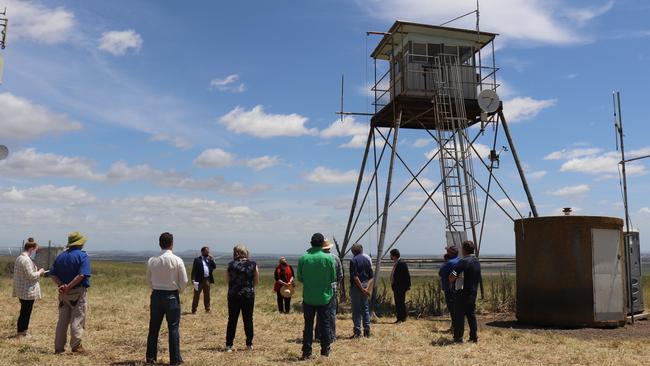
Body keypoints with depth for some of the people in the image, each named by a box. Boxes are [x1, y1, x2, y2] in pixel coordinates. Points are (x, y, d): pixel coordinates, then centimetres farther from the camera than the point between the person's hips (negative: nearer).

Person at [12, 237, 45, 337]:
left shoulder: (19, 258, 12)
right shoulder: (26, 260, -21)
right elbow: (31, 276, -22)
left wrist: (37, 272, 14)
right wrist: (39, 272, -6)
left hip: (22, 291, 10)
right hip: (27, 292, -10)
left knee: (25, 312, 18)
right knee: (25, 313, 0)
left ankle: (24, 331, 27)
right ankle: (20, 333, 8)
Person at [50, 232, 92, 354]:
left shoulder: (60, 256, 10)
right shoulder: (83, 256, -9)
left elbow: (52, 274, 4)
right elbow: (81, 275, -22)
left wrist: (61, 285, -8)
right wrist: (68, 287, -18)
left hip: (63, 293, 6)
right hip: (78, 292, -6)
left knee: (62, 320, 11)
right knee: (77, 319, 0)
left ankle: (59, 347, 14)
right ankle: (76, 346, 0)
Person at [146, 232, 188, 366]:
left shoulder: (152, 260, -3)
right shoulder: (177, 260, -13)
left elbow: (149, 279, 7)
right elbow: (184, 281, -9)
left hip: (156, 295, 3)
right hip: (172, 296, -3)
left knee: (154, 327, 13)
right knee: (173, 328, 4)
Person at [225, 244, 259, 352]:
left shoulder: (231, 265, -3)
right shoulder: (253, 264, -3)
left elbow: (227, 280, 1)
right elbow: (256, 281, 2)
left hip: (233, 295, 0)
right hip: (249, 295, 0)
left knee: (232, 320, 9)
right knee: (248, 319, 10)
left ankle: (229, 345, 10)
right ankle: (249, 344, 14)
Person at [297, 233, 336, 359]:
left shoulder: (303, 258, -9)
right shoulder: (328, 258, -12)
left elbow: (299, 278, 0)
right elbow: (333, 278, -4)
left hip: (308, 297, 1)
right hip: (324, 297, 0)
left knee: (308, 325, 9)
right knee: (324, 324, 13)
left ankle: (306, 353, 12)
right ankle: (325, 351, 20)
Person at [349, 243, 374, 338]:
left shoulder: (353, 260, -9)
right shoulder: (367, 259, 9)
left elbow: (355, 276, -18)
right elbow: (371, 277, 3)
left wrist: (362, 288, -15)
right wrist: (367, 288, -6)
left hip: (356, 286, -6)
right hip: (366, 285, 6)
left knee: (356, 310, -1)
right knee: (365, 308, 13)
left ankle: (357, 332, 0)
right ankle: (367, 331, 16)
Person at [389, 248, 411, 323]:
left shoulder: (402, 263, -14)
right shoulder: (395, 264, 13)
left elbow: (407, 275, -14)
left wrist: (408, 286, -14)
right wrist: (393, 285, 16)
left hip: (401, 287, -9)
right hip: (396, 287, 9)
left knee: (401, 302, -4)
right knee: (397, 303, 11)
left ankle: (403, 318, 3)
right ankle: (399, 318, 17)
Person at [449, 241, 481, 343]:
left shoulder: (463, 261, -18)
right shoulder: (477, 262, 8)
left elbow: (452, 276, -24)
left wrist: (451, 282, -4)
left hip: (463, 292, -8)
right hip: (473, 292, 8)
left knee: (459, 315, 0)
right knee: (471, 314, 15)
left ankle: (458, 337, 3)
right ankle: (474, 337, 18)